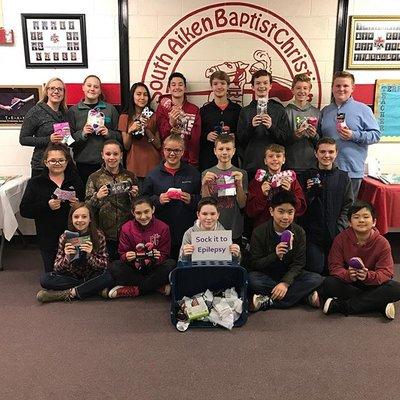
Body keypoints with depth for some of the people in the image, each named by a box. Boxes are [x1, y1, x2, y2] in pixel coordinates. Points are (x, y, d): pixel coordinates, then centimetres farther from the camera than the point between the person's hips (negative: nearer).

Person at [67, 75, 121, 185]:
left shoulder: (110, 109, 11)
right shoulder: (73, 110, 9)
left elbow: (120, 136, 10)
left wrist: (108, 133, -8)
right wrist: (82, 134, -10)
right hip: (83, 164, 0)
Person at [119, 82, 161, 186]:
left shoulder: (153, 116, 7)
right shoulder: (125, 117, 6)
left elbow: (159, 145, 1)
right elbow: (126, 146, 3)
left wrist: (147, 130, -13)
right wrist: (130, 131, -14)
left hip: (153, 166, 0)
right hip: (134, 166, 0)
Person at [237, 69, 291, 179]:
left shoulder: (279, 110, 7)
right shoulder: (245, 111, 10)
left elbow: (287, 140, 1)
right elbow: (240, 141, 4)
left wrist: (272, 127, -16)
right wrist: (251, 126, -14)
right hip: (251, 165, 1)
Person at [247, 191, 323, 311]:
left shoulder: (299, 232, -5)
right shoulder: (259, 232, -11)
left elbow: (299, 263, -9)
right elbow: (254, 264, -13)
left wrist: (285, 282, -26)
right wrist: (275, 255, -31)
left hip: (289, 275, 2)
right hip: (266, 276, -2)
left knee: (317, 279, -23)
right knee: (251, 279, -34)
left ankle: (267, 301, -28)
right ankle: (304, 294, -24)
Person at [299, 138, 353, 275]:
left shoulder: (343, 177, 9)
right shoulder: (307, 176, 5)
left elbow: (347, 207, 5)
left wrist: (338, 230, -7)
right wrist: (310, 193, -15)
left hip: (337, 234, 1)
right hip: (313, 234, -1)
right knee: (315, 269, -13)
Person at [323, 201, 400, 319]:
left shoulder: (382, 243, -11)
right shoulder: (341, 238, -11)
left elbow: (386, 272, -16)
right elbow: (335, 266, -13)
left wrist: (368, 276, -38)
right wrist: (348, 275, -35)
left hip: (372, 284, 1)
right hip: (347, 282, 0)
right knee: (329, 284, -30)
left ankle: (340, 306, -29)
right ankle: (379, 303, -25)